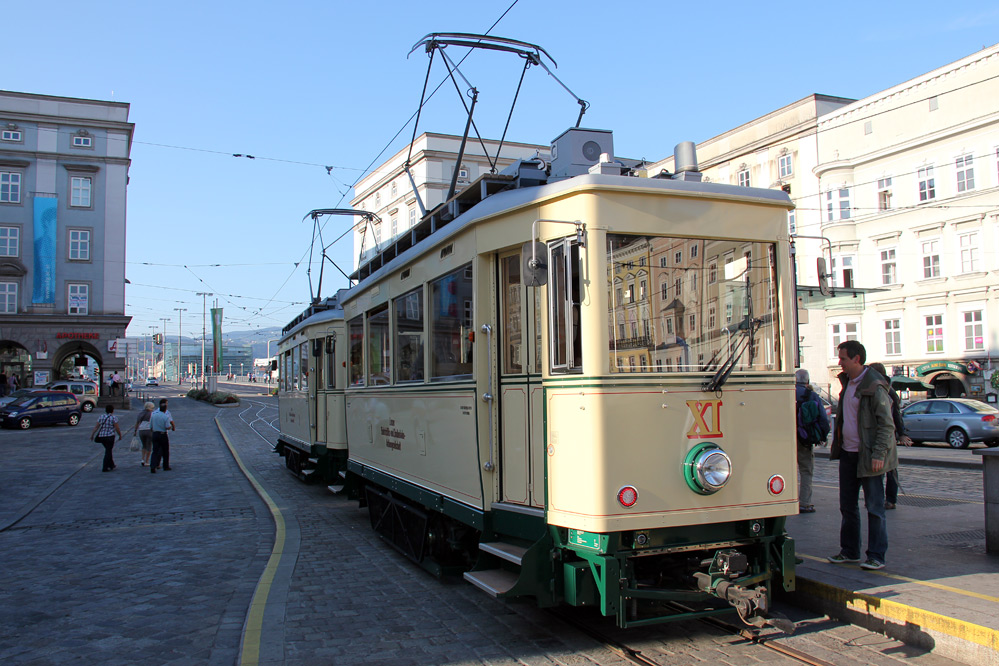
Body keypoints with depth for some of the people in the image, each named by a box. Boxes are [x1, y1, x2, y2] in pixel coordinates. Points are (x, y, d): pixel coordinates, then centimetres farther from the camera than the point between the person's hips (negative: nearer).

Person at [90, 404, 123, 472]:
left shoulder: (101, 417, 8)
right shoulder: (114, 418, -7)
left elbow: (96, 427, 5)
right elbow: (117, 428, -8)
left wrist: (92, 435, 8)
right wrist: (120, 435, 5)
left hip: (101, 436, 6)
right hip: (109, 436, -6)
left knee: (108, 450, 20)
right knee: (108, 452, 0)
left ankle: (111, 465, 30)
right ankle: (105, 468, -2)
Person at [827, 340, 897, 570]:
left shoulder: (874, 386, -14)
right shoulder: (847, 382, 11)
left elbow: (886, 424, -15)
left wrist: (879, 454, -21)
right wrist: (838, 446, 15)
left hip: (868, 456, -8)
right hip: (847, 454, 8)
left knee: (874, 507, 0)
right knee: (847, 506, 13)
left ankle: (876, 556, 7)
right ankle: (849, 551, 24)